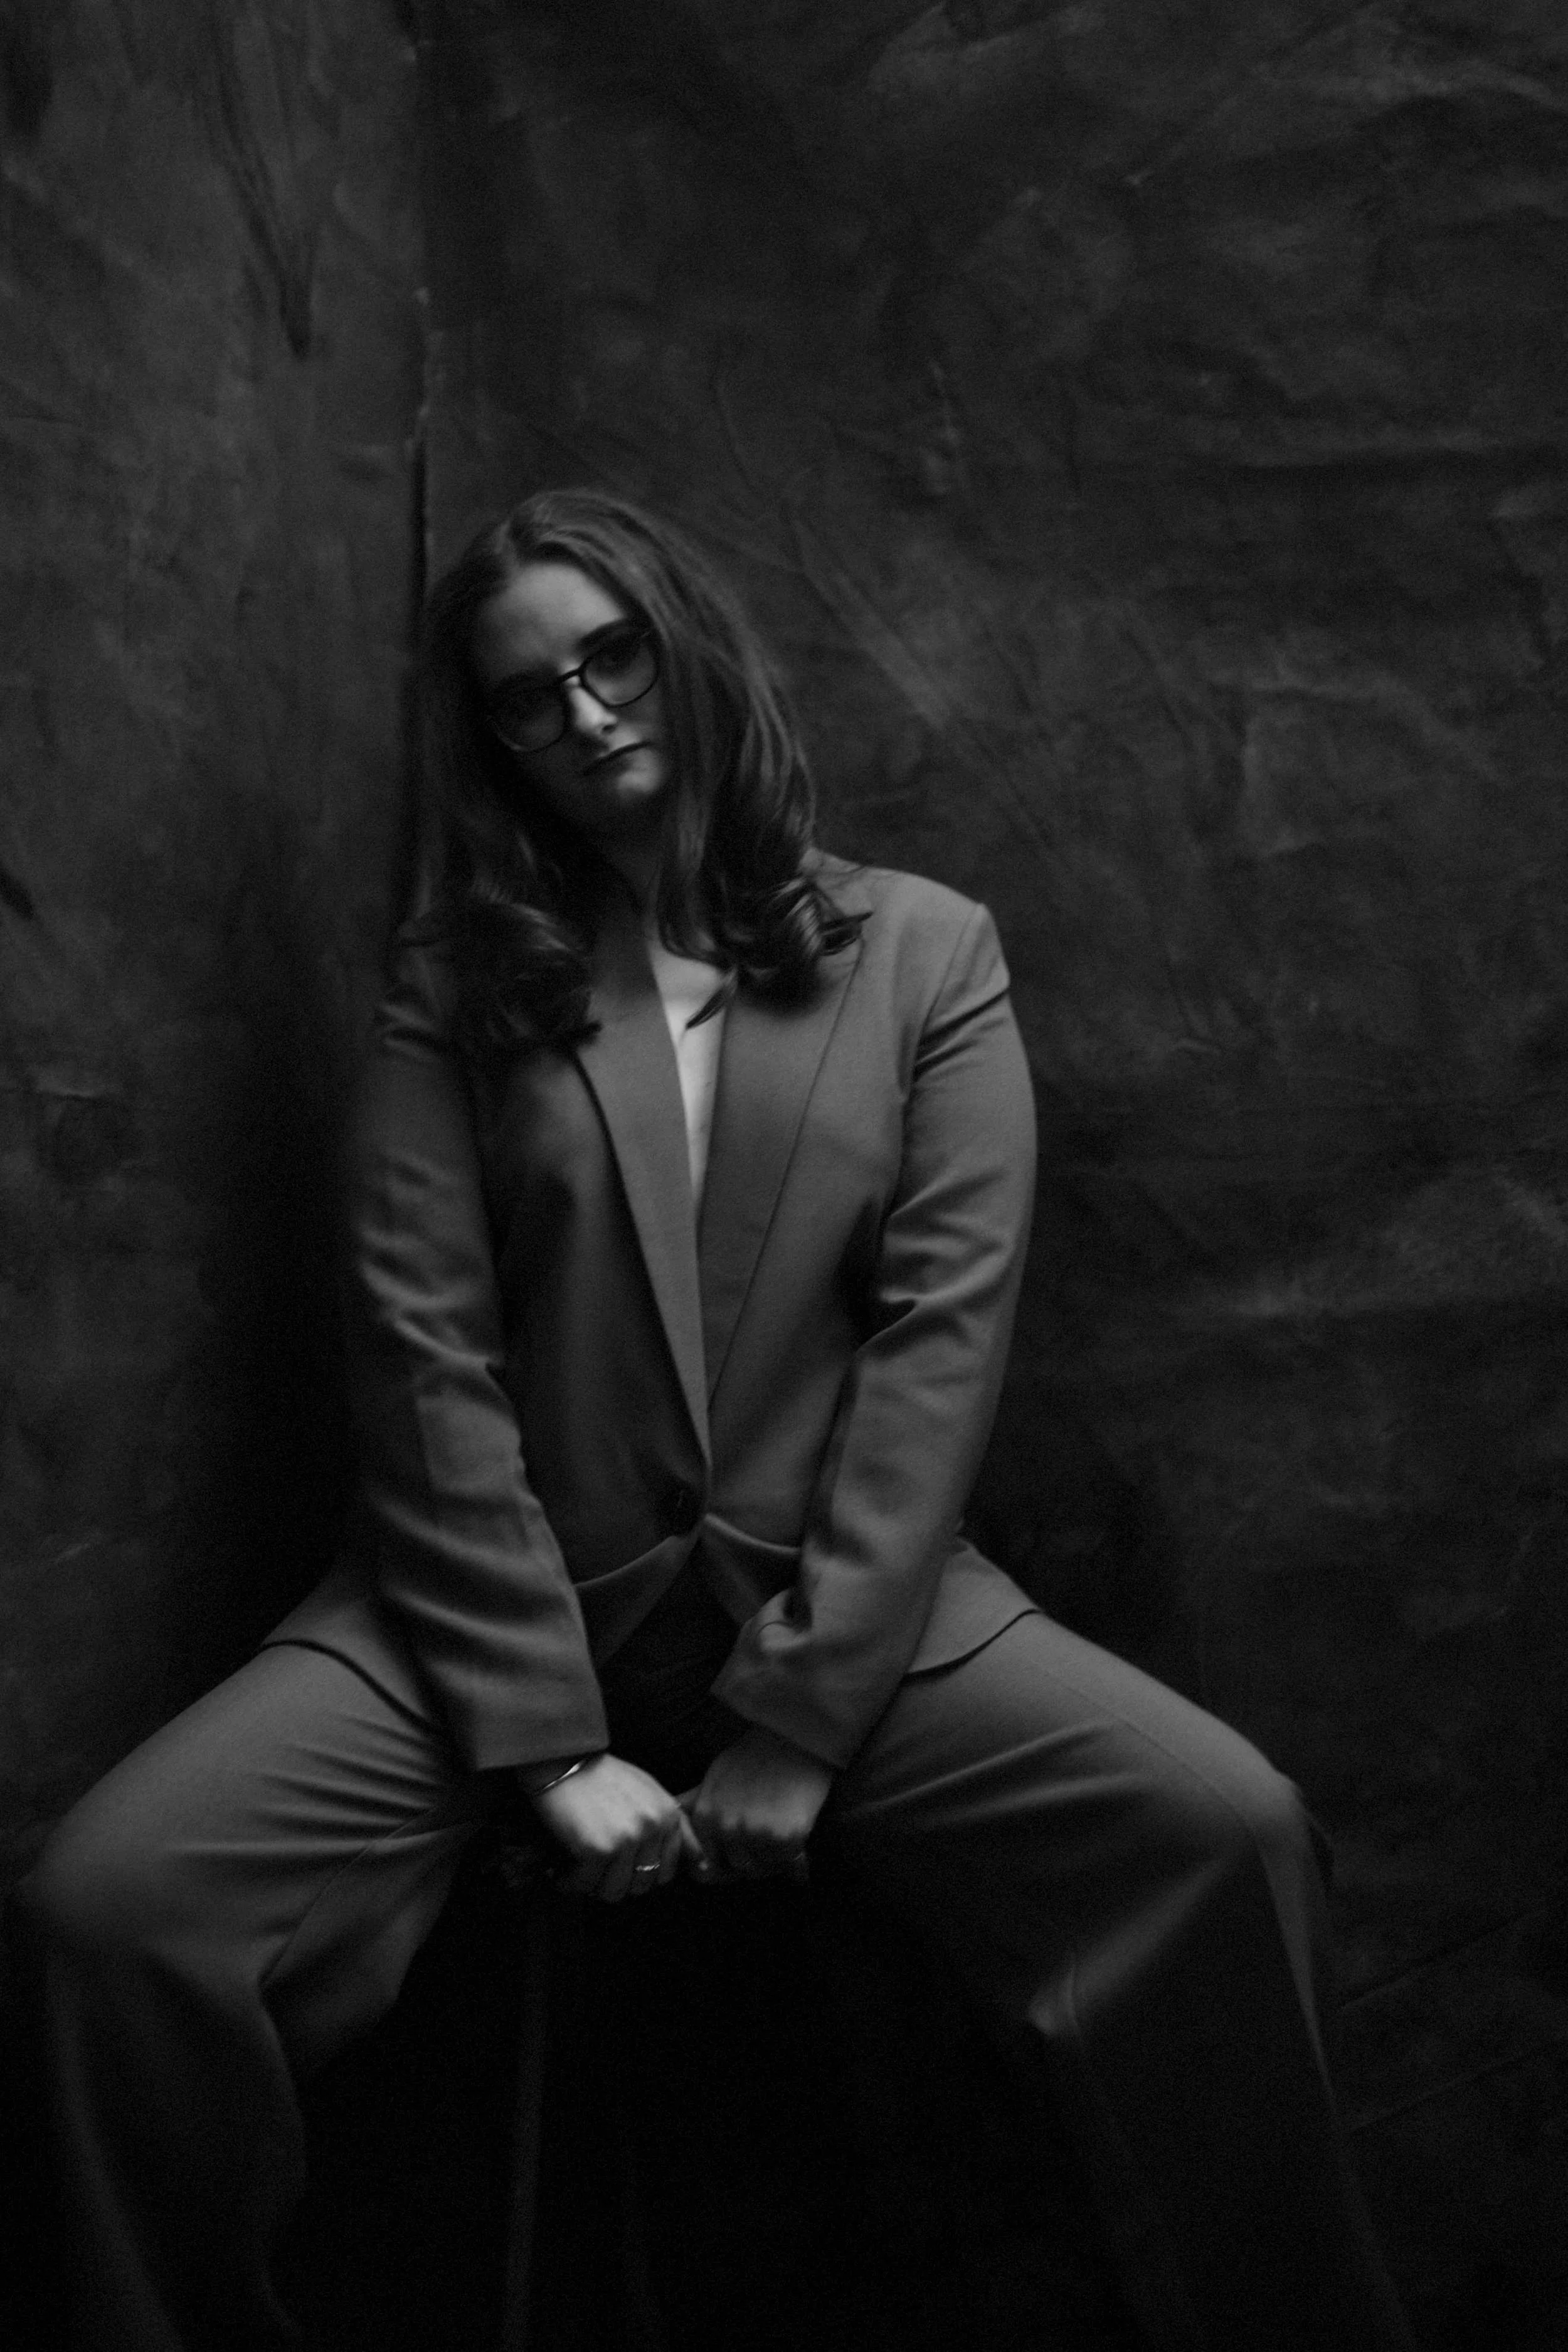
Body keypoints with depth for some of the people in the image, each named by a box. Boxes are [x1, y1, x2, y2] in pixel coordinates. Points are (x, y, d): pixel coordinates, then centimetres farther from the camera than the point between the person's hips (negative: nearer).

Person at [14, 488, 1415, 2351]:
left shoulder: (926, 955, 7)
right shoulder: (456, 983, 7)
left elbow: (940, 1336, -2)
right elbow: (424, 1358, -2)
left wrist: (798, 1722, -10)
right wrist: (548, 1742, -10)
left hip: (844, 1606, 0)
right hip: (504, 1607, 1)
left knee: (1221, 1830, -24)